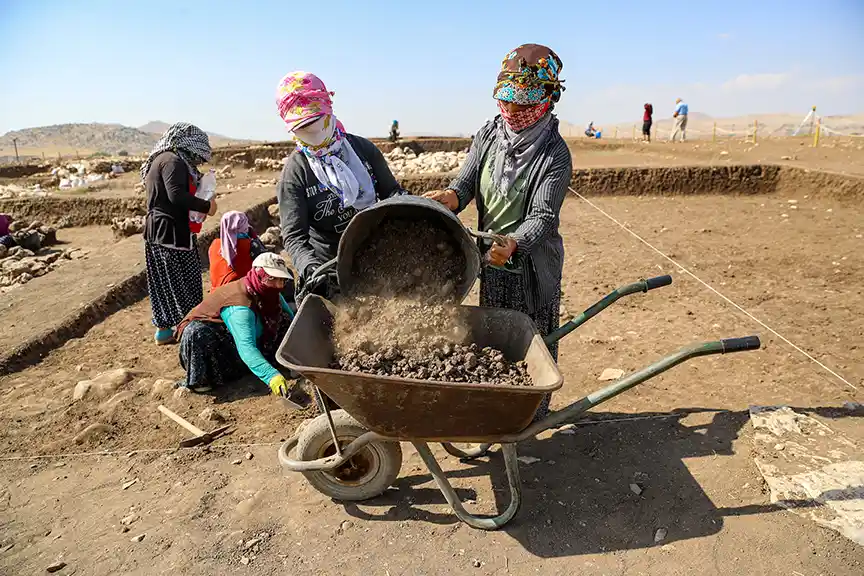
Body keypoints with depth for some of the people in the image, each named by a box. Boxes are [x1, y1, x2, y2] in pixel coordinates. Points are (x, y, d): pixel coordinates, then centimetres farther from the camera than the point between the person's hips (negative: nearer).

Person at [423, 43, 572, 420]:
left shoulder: (555, 154, -16)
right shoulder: (489, 135, 0)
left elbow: (542, 216, -22)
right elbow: (466, 181, -5)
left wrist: (513, 243, -42)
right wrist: (451, 197, -30)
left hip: (532, 262, -5)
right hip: (491, 254, 5)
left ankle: (534, 415, 32)